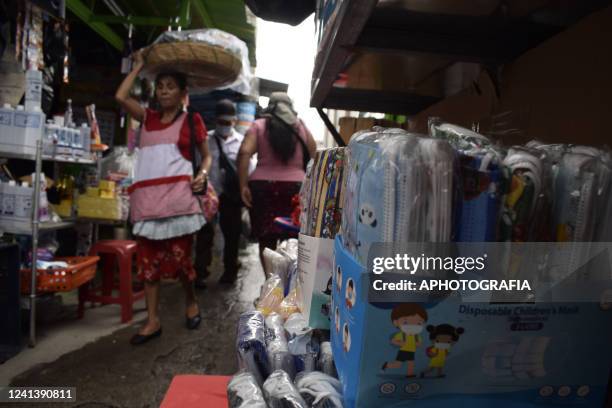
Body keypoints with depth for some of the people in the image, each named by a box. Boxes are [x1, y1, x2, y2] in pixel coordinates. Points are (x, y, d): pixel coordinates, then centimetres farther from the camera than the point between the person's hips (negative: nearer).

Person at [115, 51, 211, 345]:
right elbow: (120, 97, 7)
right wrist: (138, 67, 17)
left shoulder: (192, 120, 9)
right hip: (147, 196, 4)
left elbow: (207, 155, 12)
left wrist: (202, 175, -9)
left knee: (180, 255, -2)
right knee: (148, 258, 4)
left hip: (177, 195, -4)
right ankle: (153, 320, 12)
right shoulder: (148, 118, 19)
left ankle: (191, 302, 26)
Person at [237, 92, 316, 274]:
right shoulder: (301, 126, 12)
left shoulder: (259, 125, 6)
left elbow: (244, 153, -7)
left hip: (264, 186, -1)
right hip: (295, 186, 1)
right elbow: (314, 156, 12)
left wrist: (243, 185, -7)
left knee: (266, 241, 6)